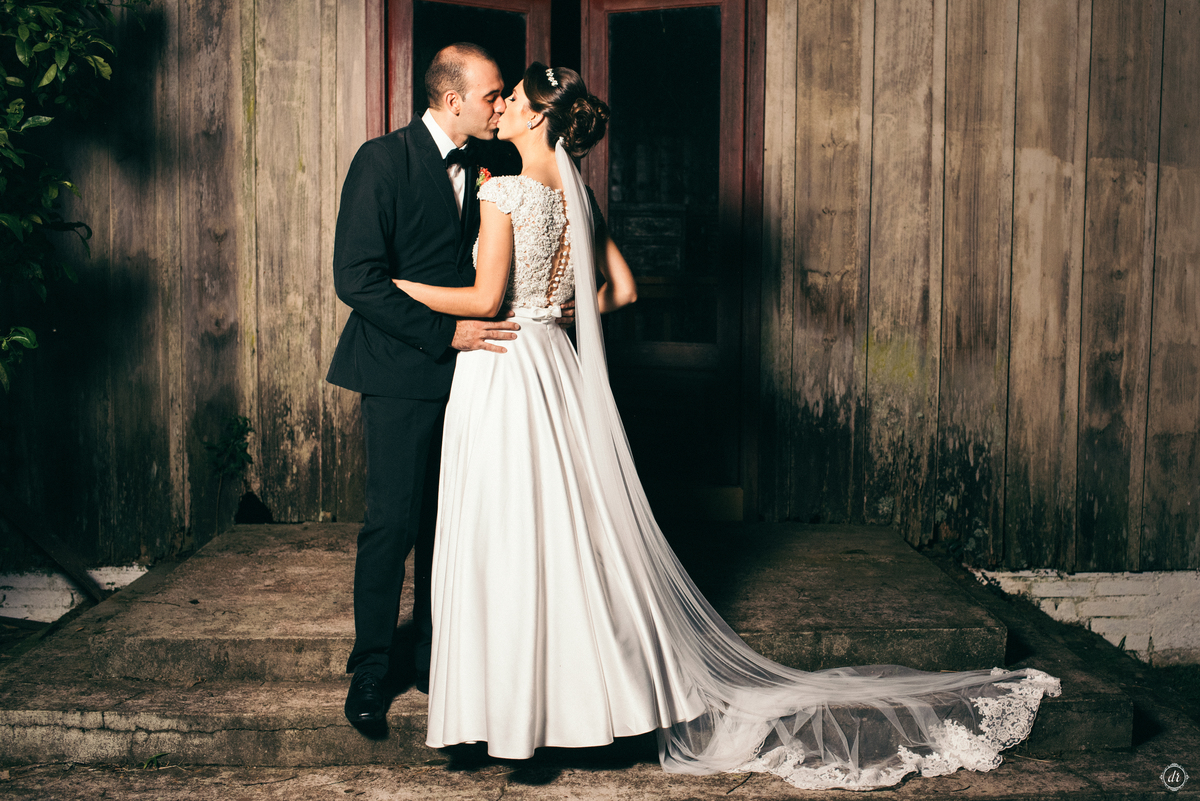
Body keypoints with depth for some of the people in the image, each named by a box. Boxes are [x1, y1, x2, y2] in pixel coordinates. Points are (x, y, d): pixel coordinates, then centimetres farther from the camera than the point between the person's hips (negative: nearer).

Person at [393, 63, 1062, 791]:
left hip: (505, 375, -8)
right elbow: (621, 290, 9)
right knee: (571, 537, 13)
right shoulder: (576, 191, 8)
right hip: (553, 368, 8)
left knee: (508, 545, 0)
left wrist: (399, 286, -5)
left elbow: (486, 299, -17)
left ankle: (514, 702, 10)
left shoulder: (505, 193, -15)